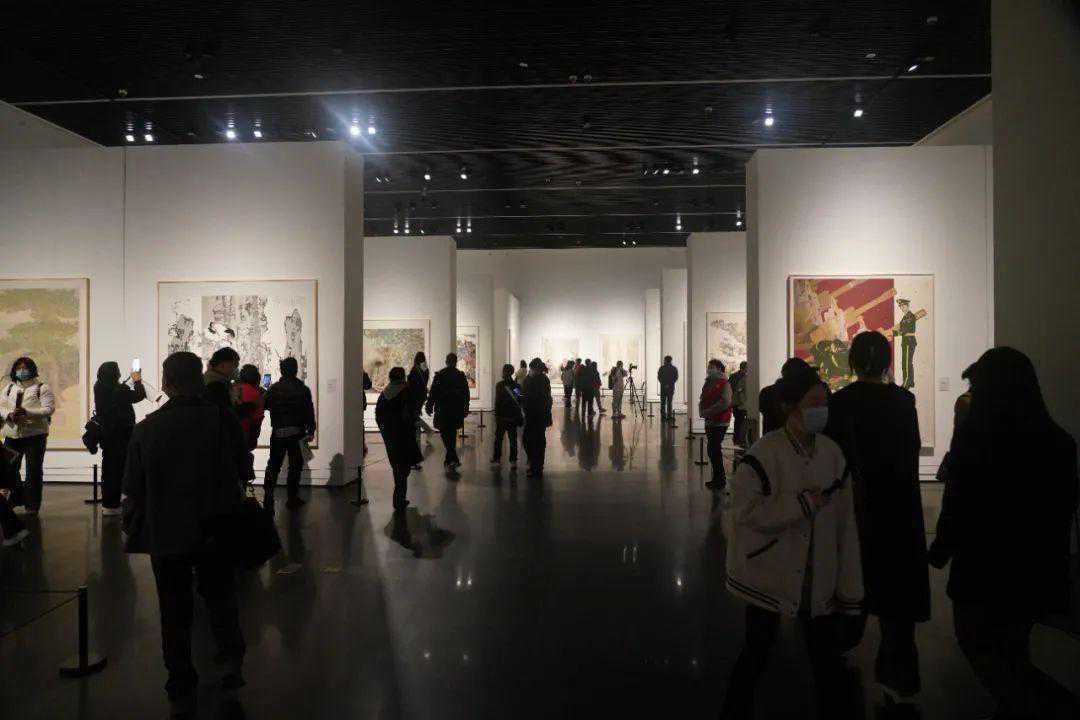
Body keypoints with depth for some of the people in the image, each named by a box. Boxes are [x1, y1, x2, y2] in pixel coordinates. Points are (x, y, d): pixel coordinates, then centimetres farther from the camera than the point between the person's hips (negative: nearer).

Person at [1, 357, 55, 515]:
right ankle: (15, 499, 32)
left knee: (34, 471, 0)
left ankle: (32, 505, 9)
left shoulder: (42, 387, -3)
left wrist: (27, 412, -24)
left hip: (35, 435, -5)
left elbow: (49, 409, -12)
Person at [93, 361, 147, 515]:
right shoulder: (119, 391, -19)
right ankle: (112, 505, 4)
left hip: (105, 434, 7)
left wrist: (133, 381, 20)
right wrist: (137, 380, 8)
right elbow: (140, 395, -8)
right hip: (120, 436, -7)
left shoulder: (99, 389, 1)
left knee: (108, 468, 15)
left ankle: (106, 504, 24)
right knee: (118, 469, 1)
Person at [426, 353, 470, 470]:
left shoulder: (439, 375, -7)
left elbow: (433, 393, -6)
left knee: (445, 434, -1)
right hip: (457, 410, 3)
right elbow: (466, 394, 6)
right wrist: (465, 409, 14)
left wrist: (429, 407, 2)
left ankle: (454, 459, -15)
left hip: (442, 410, -3)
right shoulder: (461, 376, 2)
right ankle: (449, 460, 23)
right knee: (452, 434, 15)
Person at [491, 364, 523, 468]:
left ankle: (497, 458, 18)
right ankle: (513, 460, 6)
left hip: (503, 416, -3)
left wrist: (497, 415, -7)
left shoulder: (500, 385, -12)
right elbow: (520, 400, 6)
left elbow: (498, 401, -13)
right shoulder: (517, 385, 1)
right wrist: (518, 414, 15)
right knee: (513, 438, 7)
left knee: (498, 438, 11)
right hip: (514, 416, 3)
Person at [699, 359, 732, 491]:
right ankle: (717, 478, 24)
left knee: (714, 450, -9)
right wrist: (701, 410, 1)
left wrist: (708, 411, -19)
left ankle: (720, 480, 0)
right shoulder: (708, 383, 15)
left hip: (719, 422, -9)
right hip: (709, 421, 9)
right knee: (712, 450, 14)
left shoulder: (724, 384, -11)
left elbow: (725, 402, -22)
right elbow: (702, 399, 22)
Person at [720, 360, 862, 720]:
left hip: (819, 579, 4)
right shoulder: (765, 453, -17)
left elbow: (845, 522, 3)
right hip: (769, 576, -4)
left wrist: (849, 586, 3)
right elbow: (743, 511, -20)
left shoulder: (833, 453, -1)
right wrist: (802, 504, -22)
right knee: (757, 652, 11)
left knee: (828, 658, 13)